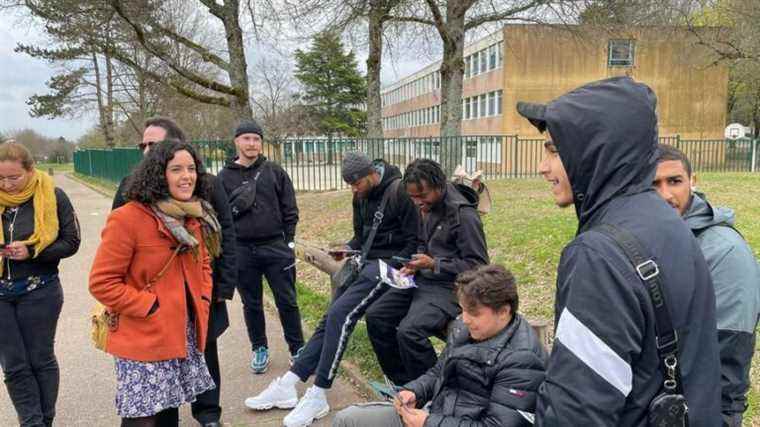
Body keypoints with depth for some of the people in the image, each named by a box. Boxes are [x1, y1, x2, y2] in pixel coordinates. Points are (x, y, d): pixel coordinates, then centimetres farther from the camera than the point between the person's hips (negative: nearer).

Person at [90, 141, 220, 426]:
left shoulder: (195, 216, 7)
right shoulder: (127, 218, -17)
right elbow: (102, 283, -15)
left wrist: (203, 302, 4)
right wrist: (151, 307, -17)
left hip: (186, 336, 7)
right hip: (144, 341, -6)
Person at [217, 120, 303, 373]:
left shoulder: (275, 172, 4)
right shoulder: (225, 177, 4)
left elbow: (289, 209, 4)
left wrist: (288, 241, 0)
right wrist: (235, 208, -11)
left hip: (275, 247, -1)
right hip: (242, 250, 1)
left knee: (287, 302, 5)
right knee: (251, 304, 12)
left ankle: (297, 348, 18)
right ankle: (259, 349, 28)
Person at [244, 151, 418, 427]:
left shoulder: (398, 191, -13)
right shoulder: (361, 196, 11)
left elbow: (415, 241, -13)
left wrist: (391, 268, -18)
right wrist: (348, 248, 3)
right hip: (365, 261, 8)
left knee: (341, 315, -22)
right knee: (331, 318, -3)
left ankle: (318, 397, -15)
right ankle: (286, 386, -3)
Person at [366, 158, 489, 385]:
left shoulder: (464, 214, -17)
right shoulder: (428, 207, 8)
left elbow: (478, 264, -15)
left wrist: (434, 264, -20)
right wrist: (414, 264, 4)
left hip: (448, 287, -9)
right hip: (422, 280, 9)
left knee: (409, 332, -28)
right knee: (376, 317, -3)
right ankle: (403, 383, 11)